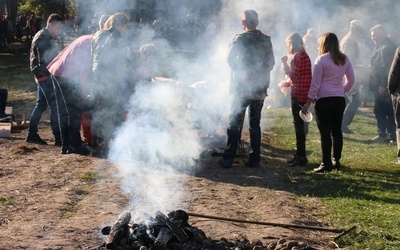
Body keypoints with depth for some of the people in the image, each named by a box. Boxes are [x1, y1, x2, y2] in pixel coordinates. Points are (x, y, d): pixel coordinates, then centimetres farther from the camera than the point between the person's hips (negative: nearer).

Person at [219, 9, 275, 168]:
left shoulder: (240, 39, -7)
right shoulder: (266, 40, 6)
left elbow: (230, 58, -18)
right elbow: (271, 63, 12)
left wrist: (240, 72, -7)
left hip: (242, 88, -3)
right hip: (260, 89, 4)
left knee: (234, 122, 3)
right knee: (255, 123, 10)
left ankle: (228, 158, 0)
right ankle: (254, 159, 9)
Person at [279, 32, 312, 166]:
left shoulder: (297, 56, -15)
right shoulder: (304, 55, 16)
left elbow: (294, 76, -19)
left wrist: (284, 63, -11)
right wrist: (287, 83, 15)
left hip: (298, 95, -10)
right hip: (304, 95, 10)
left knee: (299, 126, -6)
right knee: (300, 125, 14)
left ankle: (301, 157, -4)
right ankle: (300, 154, 21)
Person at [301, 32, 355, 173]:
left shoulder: (322, 59, -9)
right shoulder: (344, 60, 8)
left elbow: (315, 84, -10)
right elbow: (351, 81, 12)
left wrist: (308, 103, -6)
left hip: (324, 99, -6)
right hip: (340, 99, 6)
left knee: (325, 132, -3)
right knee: (337, 130, 12)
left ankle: (326, 164, -3)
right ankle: (336, 161, 17)